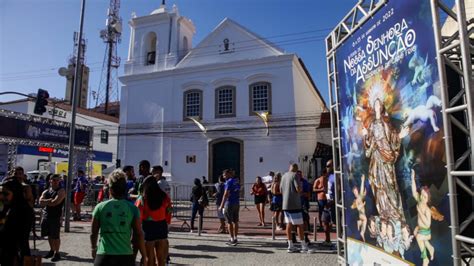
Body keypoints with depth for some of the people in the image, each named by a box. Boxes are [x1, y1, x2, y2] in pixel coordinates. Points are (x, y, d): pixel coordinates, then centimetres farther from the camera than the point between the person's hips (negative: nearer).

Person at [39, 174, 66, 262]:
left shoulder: (61, 191, -7)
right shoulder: (46, 191, 12)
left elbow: (55, 202, -17)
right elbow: (40, 202, -2)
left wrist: (45, 201, -3)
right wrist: (50, 200, -14)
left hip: (56, 216, -6)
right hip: (46, 216, 6)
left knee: (55, 236, -1)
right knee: (49, 235, 16)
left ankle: (57, 253, 10)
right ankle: (52, 250, 33)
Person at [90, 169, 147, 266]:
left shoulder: (100, 207, -2)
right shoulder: (133, 208, -4)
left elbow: (93, 233, 9)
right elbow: (139, 234, -4)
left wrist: (94, 248, 29)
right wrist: (144, 255, 8)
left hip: (104, 256, 1)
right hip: (126, 256, 0)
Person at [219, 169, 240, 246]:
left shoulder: (229, 182, -13)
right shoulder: (237, 181, 11)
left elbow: (226, 194, -16)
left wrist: (221, 205, -14)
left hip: (229, 204, -8)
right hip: (237, 204, 8)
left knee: (229, 222, -1)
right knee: (235, 221, 11)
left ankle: (232, 240, 1)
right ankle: (235, 238, 18)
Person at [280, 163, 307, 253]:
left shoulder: (284, 176, 13)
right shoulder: (294, 175, -9)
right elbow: (298, 189, -17)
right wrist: (301, 189, 4)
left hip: (285, 204, 7)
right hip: (294, 204, -7)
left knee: (289, 224, 8)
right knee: (299, 224, 0)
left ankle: (291, 246, 11)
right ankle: (304, 246, 5)